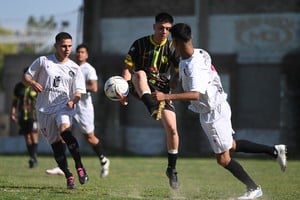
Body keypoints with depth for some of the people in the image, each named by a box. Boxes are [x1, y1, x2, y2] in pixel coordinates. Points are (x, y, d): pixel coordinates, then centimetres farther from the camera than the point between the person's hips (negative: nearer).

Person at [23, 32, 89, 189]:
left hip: (63, 106, -2)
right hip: (44, 108, 2)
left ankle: (80, 167, -29)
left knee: (64, 130, -31)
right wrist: (33, 83, -16)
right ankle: (68, 176, 12)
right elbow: (26, 77, 7)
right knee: (55, 144, 2)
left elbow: (78, 92, 5)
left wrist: (73, 101, -18)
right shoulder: (43, 61, 3)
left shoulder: (74, 68, 4)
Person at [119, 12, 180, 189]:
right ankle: (152, 108, -64)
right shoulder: (140, 44, -1)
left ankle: (172, 169, 8)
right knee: (140, 73, -37)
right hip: (142, 89, -1)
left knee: (172, 129, -10)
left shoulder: (172, 49, 1)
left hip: (163, 90, 1)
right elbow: (128, 68, -3)